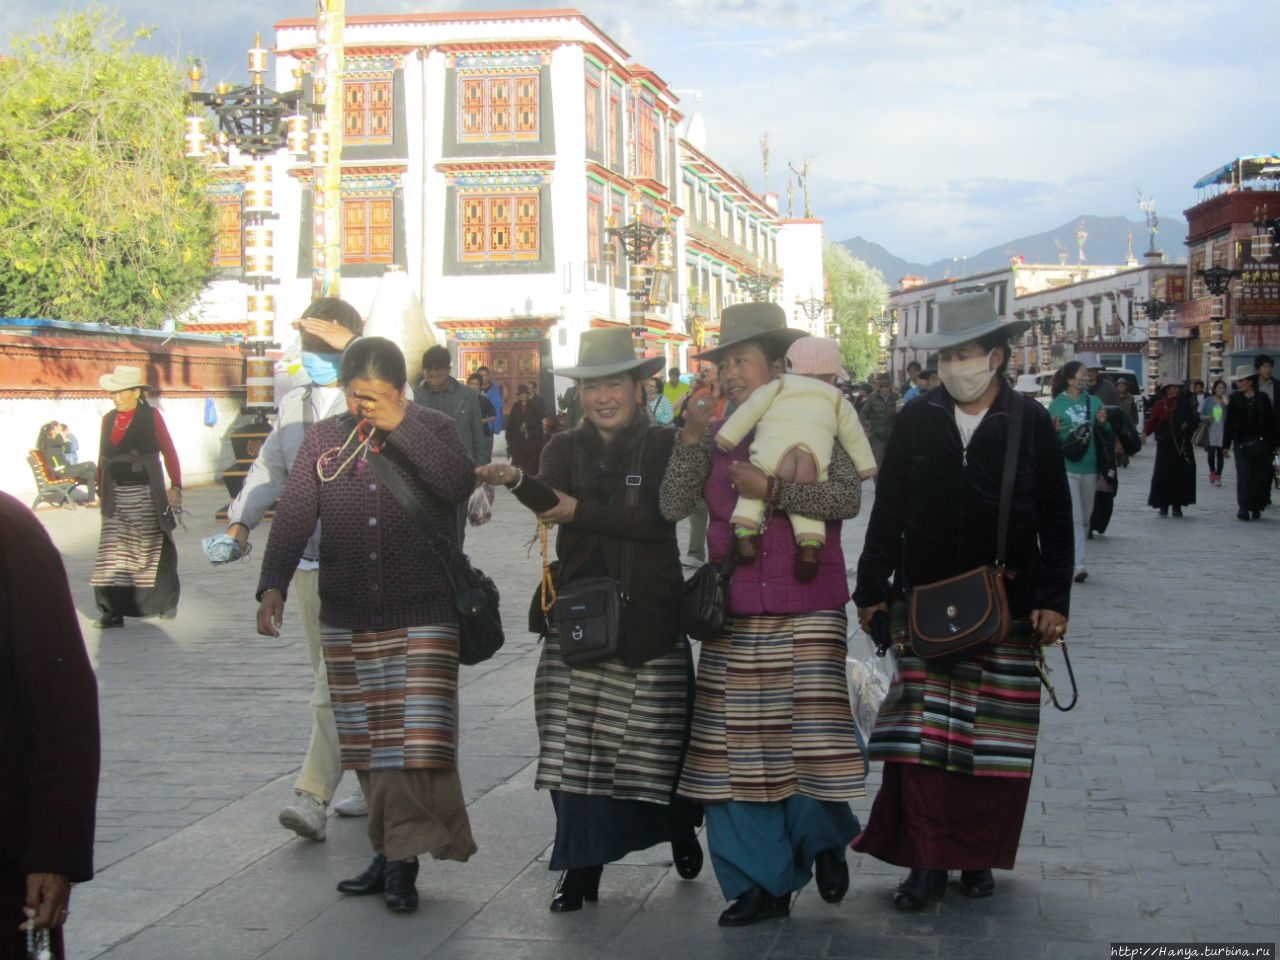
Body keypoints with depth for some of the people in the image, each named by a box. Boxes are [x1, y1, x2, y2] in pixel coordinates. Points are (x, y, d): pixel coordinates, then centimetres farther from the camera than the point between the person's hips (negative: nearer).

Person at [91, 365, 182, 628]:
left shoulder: (151, 416, -1)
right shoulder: (109, 419, 12)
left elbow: (169, 452, -4)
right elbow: (103, 459, 16)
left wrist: (176, 486, -11)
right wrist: (101, 489, 13)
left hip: (147, 496, -3)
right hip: (117, 497, 4)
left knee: (154, 550, 6)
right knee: (113, 553, -5)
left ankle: (165, 603, 22)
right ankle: (113, 611, -5)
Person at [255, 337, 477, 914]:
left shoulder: (431, 429, 0)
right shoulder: (322, 440, 6)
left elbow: (460, 484, -19)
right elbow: (294, 516, -2)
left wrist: (399, 426, -22)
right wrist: (273, 584, -16)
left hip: (423, 615, -3)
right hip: (347, 618, 3)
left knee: (418, 738, -9)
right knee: (367, 744, 8)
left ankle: (402, 860, -1)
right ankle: (390, 852, 19)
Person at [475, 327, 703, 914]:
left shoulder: (661, 445, 2)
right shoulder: (565, 448, 10)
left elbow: (657, 520, -12)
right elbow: (551, 502, -11)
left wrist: (582, 511, -12)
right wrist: (516, 481, -32)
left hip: (647, 616, -2)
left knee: (657, 735, 6)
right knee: (575, 744, -3)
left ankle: (680, 831, 35)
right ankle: (582, 866, 6)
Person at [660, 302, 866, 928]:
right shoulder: (718, 439, 10)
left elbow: (848, 498, -13)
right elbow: (673, 506, -1)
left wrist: (771, 490, -19)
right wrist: (690, 440, -12)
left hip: (807, 615, -4)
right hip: (734, 618, 4)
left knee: (808, 735, -7)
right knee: (736, 750, 3)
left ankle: (826, 840, 25)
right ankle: (761, 883, 16)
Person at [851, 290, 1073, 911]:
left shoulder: (1030, 423, 0)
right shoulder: (916, 420, 4)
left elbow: (1056, 521, 3)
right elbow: (887, 511, 9)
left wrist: (1053, 599, -3)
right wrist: (872, 591, 9)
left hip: (1006, 608, -1)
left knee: (993, 741, 5)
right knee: (922, 736, -3)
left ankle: (977, 854, 19)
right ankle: (928, 861, 5)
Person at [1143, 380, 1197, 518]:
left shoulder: (1184, 404, 7)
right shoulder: (1159, 405, 4)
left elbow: (1193, 420, 8)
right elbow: (1152, 422, 1)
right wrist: (1145, 432, -15)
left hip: (1182, 445, 1)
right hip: (1165, 445, -1)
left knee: (1181, 475, 0)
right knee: (1163, 475, -5)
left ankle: (1177, 505, 10)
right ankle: (1163, 505, 4)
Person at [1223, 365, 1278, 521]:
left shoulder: (1262, 398, 3)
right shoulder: (1235, 399, 5)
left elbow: (1271, 421, 4)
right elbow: (1228, 422, 5)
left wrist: (1273, 443, 1)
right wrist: (1226, 445, 3)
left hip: (1261, 443, 0)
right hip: (1242, 443, 0)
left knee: (1261, 476, 2)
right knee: (1244, 475, -8)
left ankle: (1256, 507, 12)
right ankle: (1243, 507, -9)